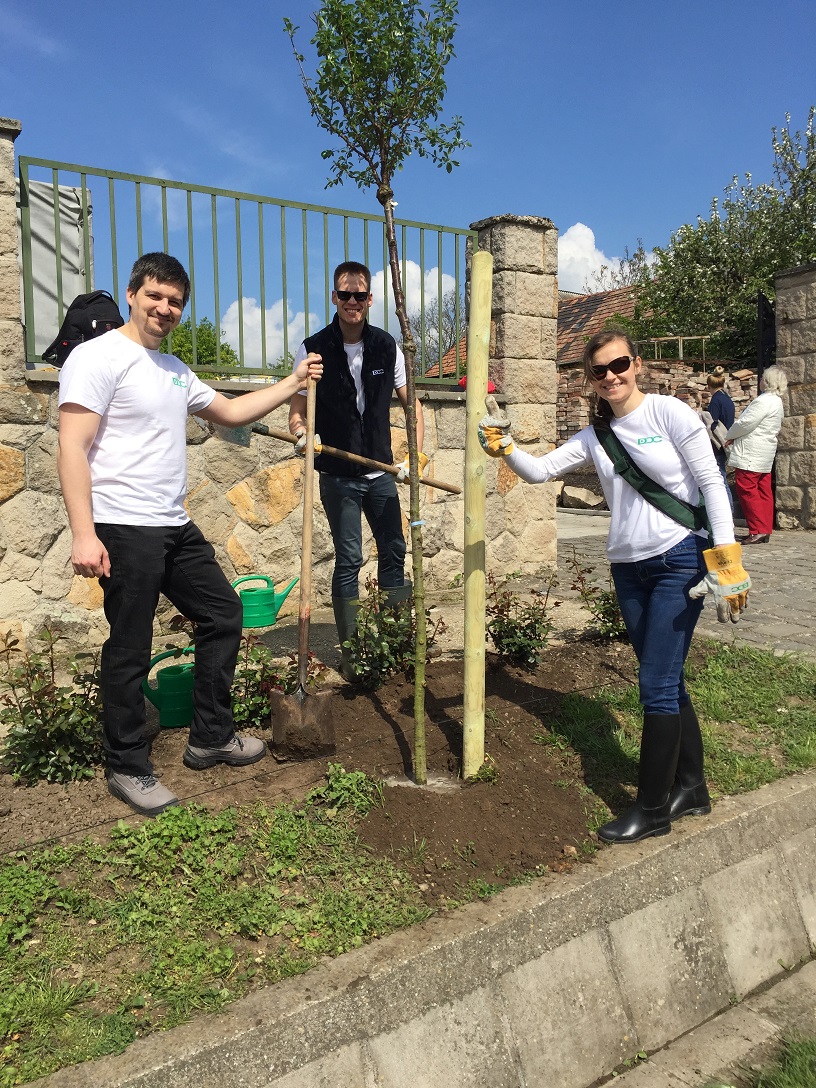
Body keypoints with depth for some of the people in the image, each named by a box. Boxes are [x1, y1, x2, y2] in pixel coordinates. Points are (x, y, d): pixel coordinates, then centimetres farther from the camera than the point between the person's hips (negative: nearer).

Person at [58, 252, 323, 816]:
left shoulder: (175, 368, 18)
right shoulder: (99, 357, -8)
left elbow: (230, 411, 29)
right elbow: (72, 449, -15)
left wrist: (293, 383, 23)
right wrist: (83, 534, -22)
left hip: (176, 527, 9)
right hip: (124, 531, -9)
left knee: (224, 614, 14)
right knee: (130, 650, 0)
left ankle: (210, 737, 29)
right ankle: (128, 768, 19)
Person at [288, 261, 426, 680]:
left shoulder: (387, 346, 2)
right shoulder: (313, 349, -6)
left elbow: (410, 403, 8)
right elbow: (297, 409, -4)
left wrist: (416, 454, -4)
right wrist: (300, 431, -27)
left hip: (381, 473, 3)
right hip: (339, 476, -3)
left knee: (394, 552, 8)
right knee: (349, 560, -1)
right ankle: (351, 653, 10)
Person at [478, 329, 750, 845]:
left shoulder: (670, 412, -7)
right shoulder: (594, 437, 7)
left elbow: (711, 483, -9)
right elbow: (538, 471, 4)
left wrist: (727, 560, -14)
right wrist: (505, 447, -16)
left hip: (680, 560, -6)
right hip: (629, 569, 6)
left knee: (657, 684, -5)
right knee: (666, 682, 15)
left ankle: (652, 807, 9)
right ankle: (691, 786, 31)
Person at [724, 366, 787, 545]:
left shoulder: (764, 401, -16)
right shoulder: (777, 402, 17)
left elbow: (746, 423, -19)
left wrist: (730, 436, -1)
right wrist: (735, 437, 10)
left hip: (751, 454, -10)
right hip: (765, 454, 10)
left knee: (746, 489, -8)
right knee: (763, 491, 10)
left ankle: (758, 531, -10)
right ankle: (765, 530, 14)